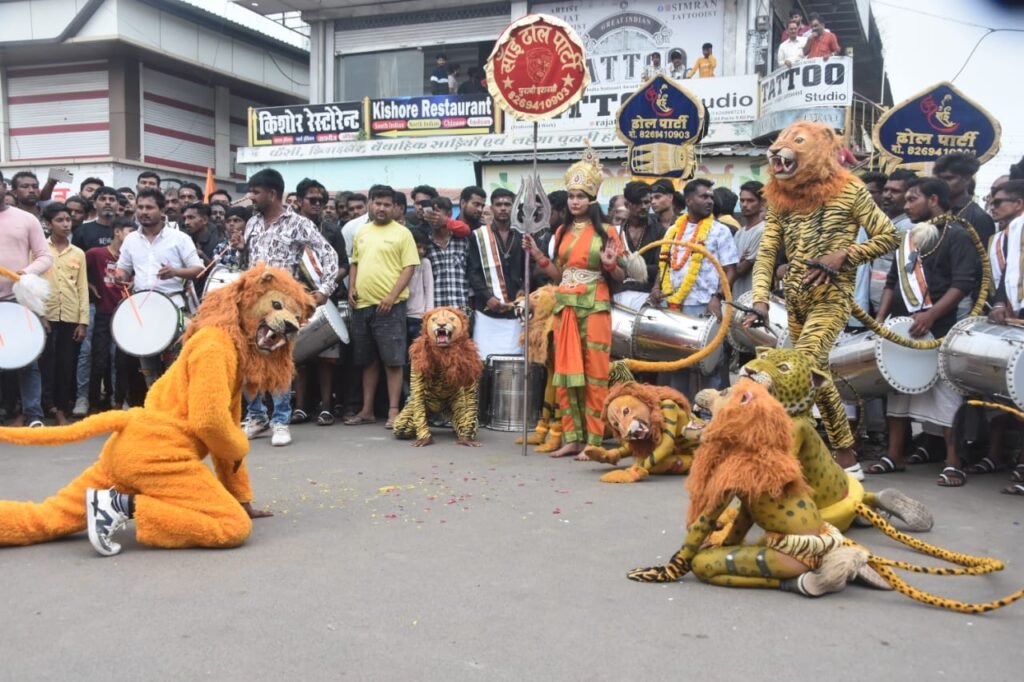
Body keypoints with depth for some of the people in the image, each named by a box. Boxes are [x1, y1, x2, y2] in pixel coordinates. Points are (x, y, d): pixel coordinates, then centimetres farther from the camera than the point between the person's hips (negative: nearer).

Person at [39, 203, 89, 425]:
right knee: (47, 364, -2)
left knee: (67, 365, 5)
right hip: (46, 316, -2)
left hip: (71, 318, 2)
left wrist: (83, 321, 1)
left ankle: (61, 410, 13)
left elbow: (82, 288, 8)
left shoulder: (78, 254, 10)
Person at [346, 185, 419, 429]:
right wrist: (351, 288, 6)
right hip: (362, 304, 6)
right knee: (368, 360, 12)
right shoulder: (361, 232, 15)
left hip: (389, 305, -5)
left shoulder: (402, 233, -2)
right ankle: (367, 410, 19)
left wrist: (392, 296, -16)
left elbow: (409, 267, -7)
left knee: (392, 360, -4)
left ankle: (393, 411, 1)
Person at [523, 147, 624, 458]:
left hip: (594, 306, -5)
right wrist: (537, 255, 5)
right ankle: (572, 438, 12)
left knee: (594, 373, -4)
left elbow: (621, 277, 0)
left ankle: (594, 440, 1)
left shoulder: (606, 231, -1)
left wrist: (610, 265, -21)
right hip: (565, 305, 5)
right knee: (565, 373, 5)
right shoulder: (562, 231, 14)